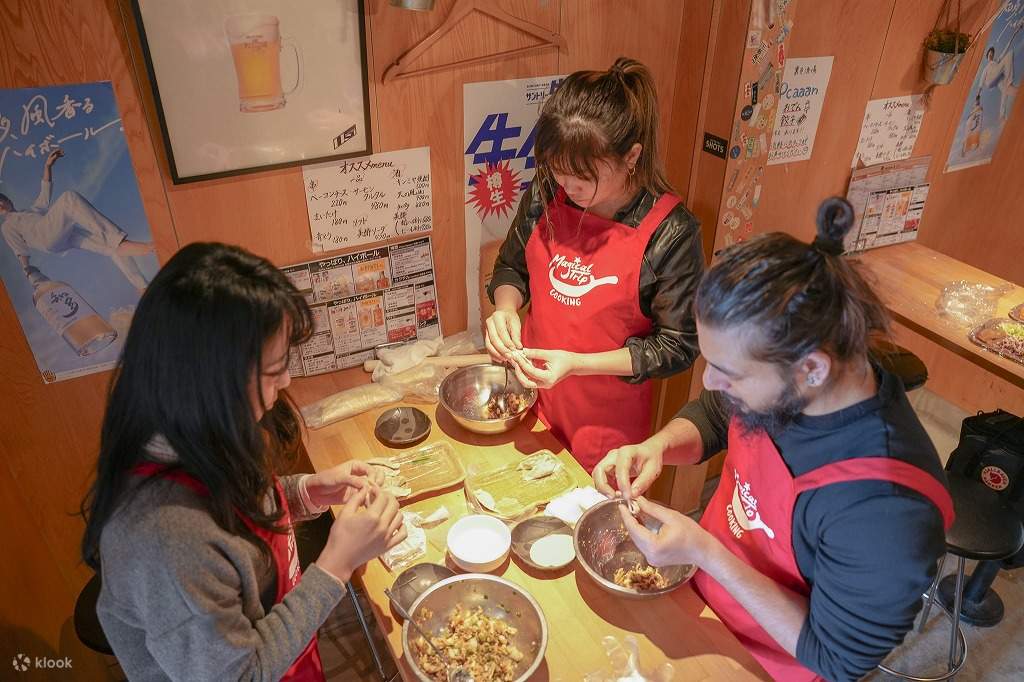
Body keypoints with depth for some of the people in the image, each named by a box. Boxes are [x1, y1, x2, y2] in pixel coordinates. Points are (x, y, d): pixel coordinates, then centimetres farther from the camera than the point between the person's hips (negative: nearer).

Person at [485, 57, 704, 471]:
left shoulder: (670, 233, -22)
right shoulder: (546, 195, -11)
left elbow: (678, 347, -15)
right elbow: (512, 267, 7)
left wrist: (576, 364, -25)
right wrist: (505, 309, -16)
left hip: (606, 427, -3)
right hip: (532, 402, 4)